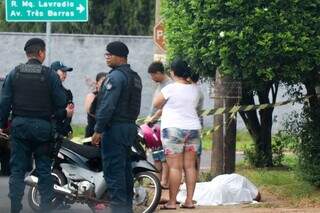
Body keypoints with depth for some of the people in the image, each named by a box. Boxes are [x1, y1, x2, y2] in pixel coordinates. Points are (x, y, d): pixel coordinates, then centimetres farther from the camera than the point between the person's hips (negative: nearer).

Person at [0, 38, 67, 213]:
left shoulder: (14, 73, 1)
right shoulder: (50, 75, -6)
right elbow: (61, 103, -5)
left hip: (19, 125, 2)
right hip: (42, 126, -2)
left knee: (17, 168, 6)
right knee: (44, 169, 6)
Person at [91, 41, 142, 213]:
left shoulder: (116, 76, -14)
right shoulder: (135, 77, 16)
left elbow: (107, 106, -19)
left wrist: (98, 130, -16)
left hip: (115, 127, -10)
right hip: (130, 126, 10)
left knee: (113, 170, -8)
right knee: (125, 169, 14)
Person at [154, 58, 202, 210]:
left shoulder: (170, 88, -11)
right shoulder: (194, 89, 6)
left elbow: (156, 104, -1)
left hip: (174, 129, -6)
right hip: (193, 129, 6)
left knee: (175, 167, -6)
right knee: (190, 166, 6)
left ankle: (172, 201, -5)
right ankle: (189, 200, 6)